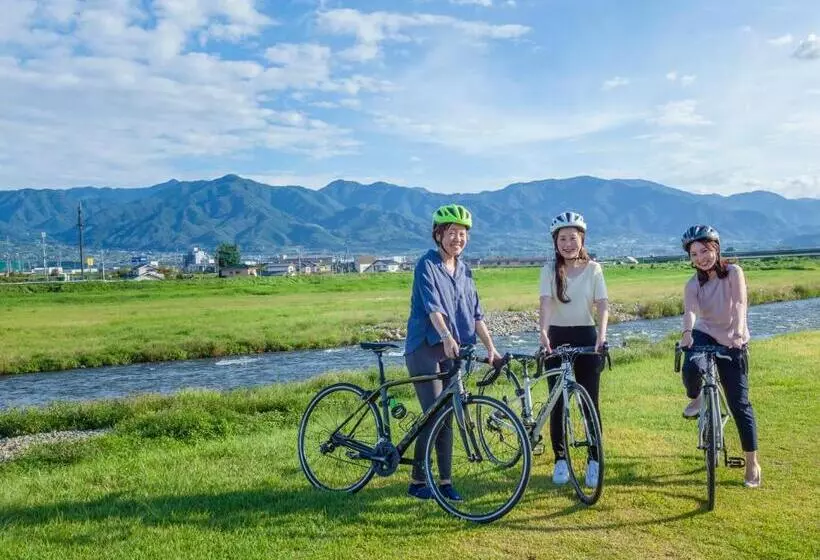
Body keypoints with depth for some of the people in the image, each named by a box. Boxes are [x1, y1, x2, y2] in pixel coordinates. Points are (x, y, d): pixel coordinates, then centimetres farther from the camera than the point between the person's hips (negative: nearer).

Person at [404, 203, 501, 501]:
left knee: (446, 416, 8)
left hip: (452, 350, 6)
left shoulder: (464, 270, 11)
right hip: (425, 347, -6)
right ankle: (417, 481, 5)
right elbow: (432, 305, -23)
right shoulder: (427, 265, -9)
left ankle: (444, 481, 16)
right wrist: (446, 337, -38)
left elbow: (475, 313, 9)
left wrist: (491, 347, -1)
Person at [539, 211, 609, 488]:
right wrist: (544, 332, -33)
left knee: (590, 402, 2)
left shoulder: (593, 269, 1)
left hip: (586, 336, 0)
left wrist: (602, 332, -28)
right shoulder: (550, 269, -2)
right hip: (557, 337, 0)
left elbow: (602, 304, -9)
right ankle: (560, 460, 16)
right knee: (558, 402, 4)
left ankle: (594, 461, 15)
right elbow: (546, 303, -16)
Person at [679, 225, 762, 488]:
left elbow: (740, 304, -25)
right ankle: (696, 399, 2)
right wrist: (687, 332, -46)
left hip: (732, 343, -1)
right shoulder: (693, 285, -8)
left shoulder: (733, 272, -11)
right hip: (704, 336, 1)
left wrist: (738, 333, -42)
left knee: (739, 403, -1)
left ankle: (752, 462, 13)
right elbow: (690, 310, -25)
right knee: (691, 369, -33)